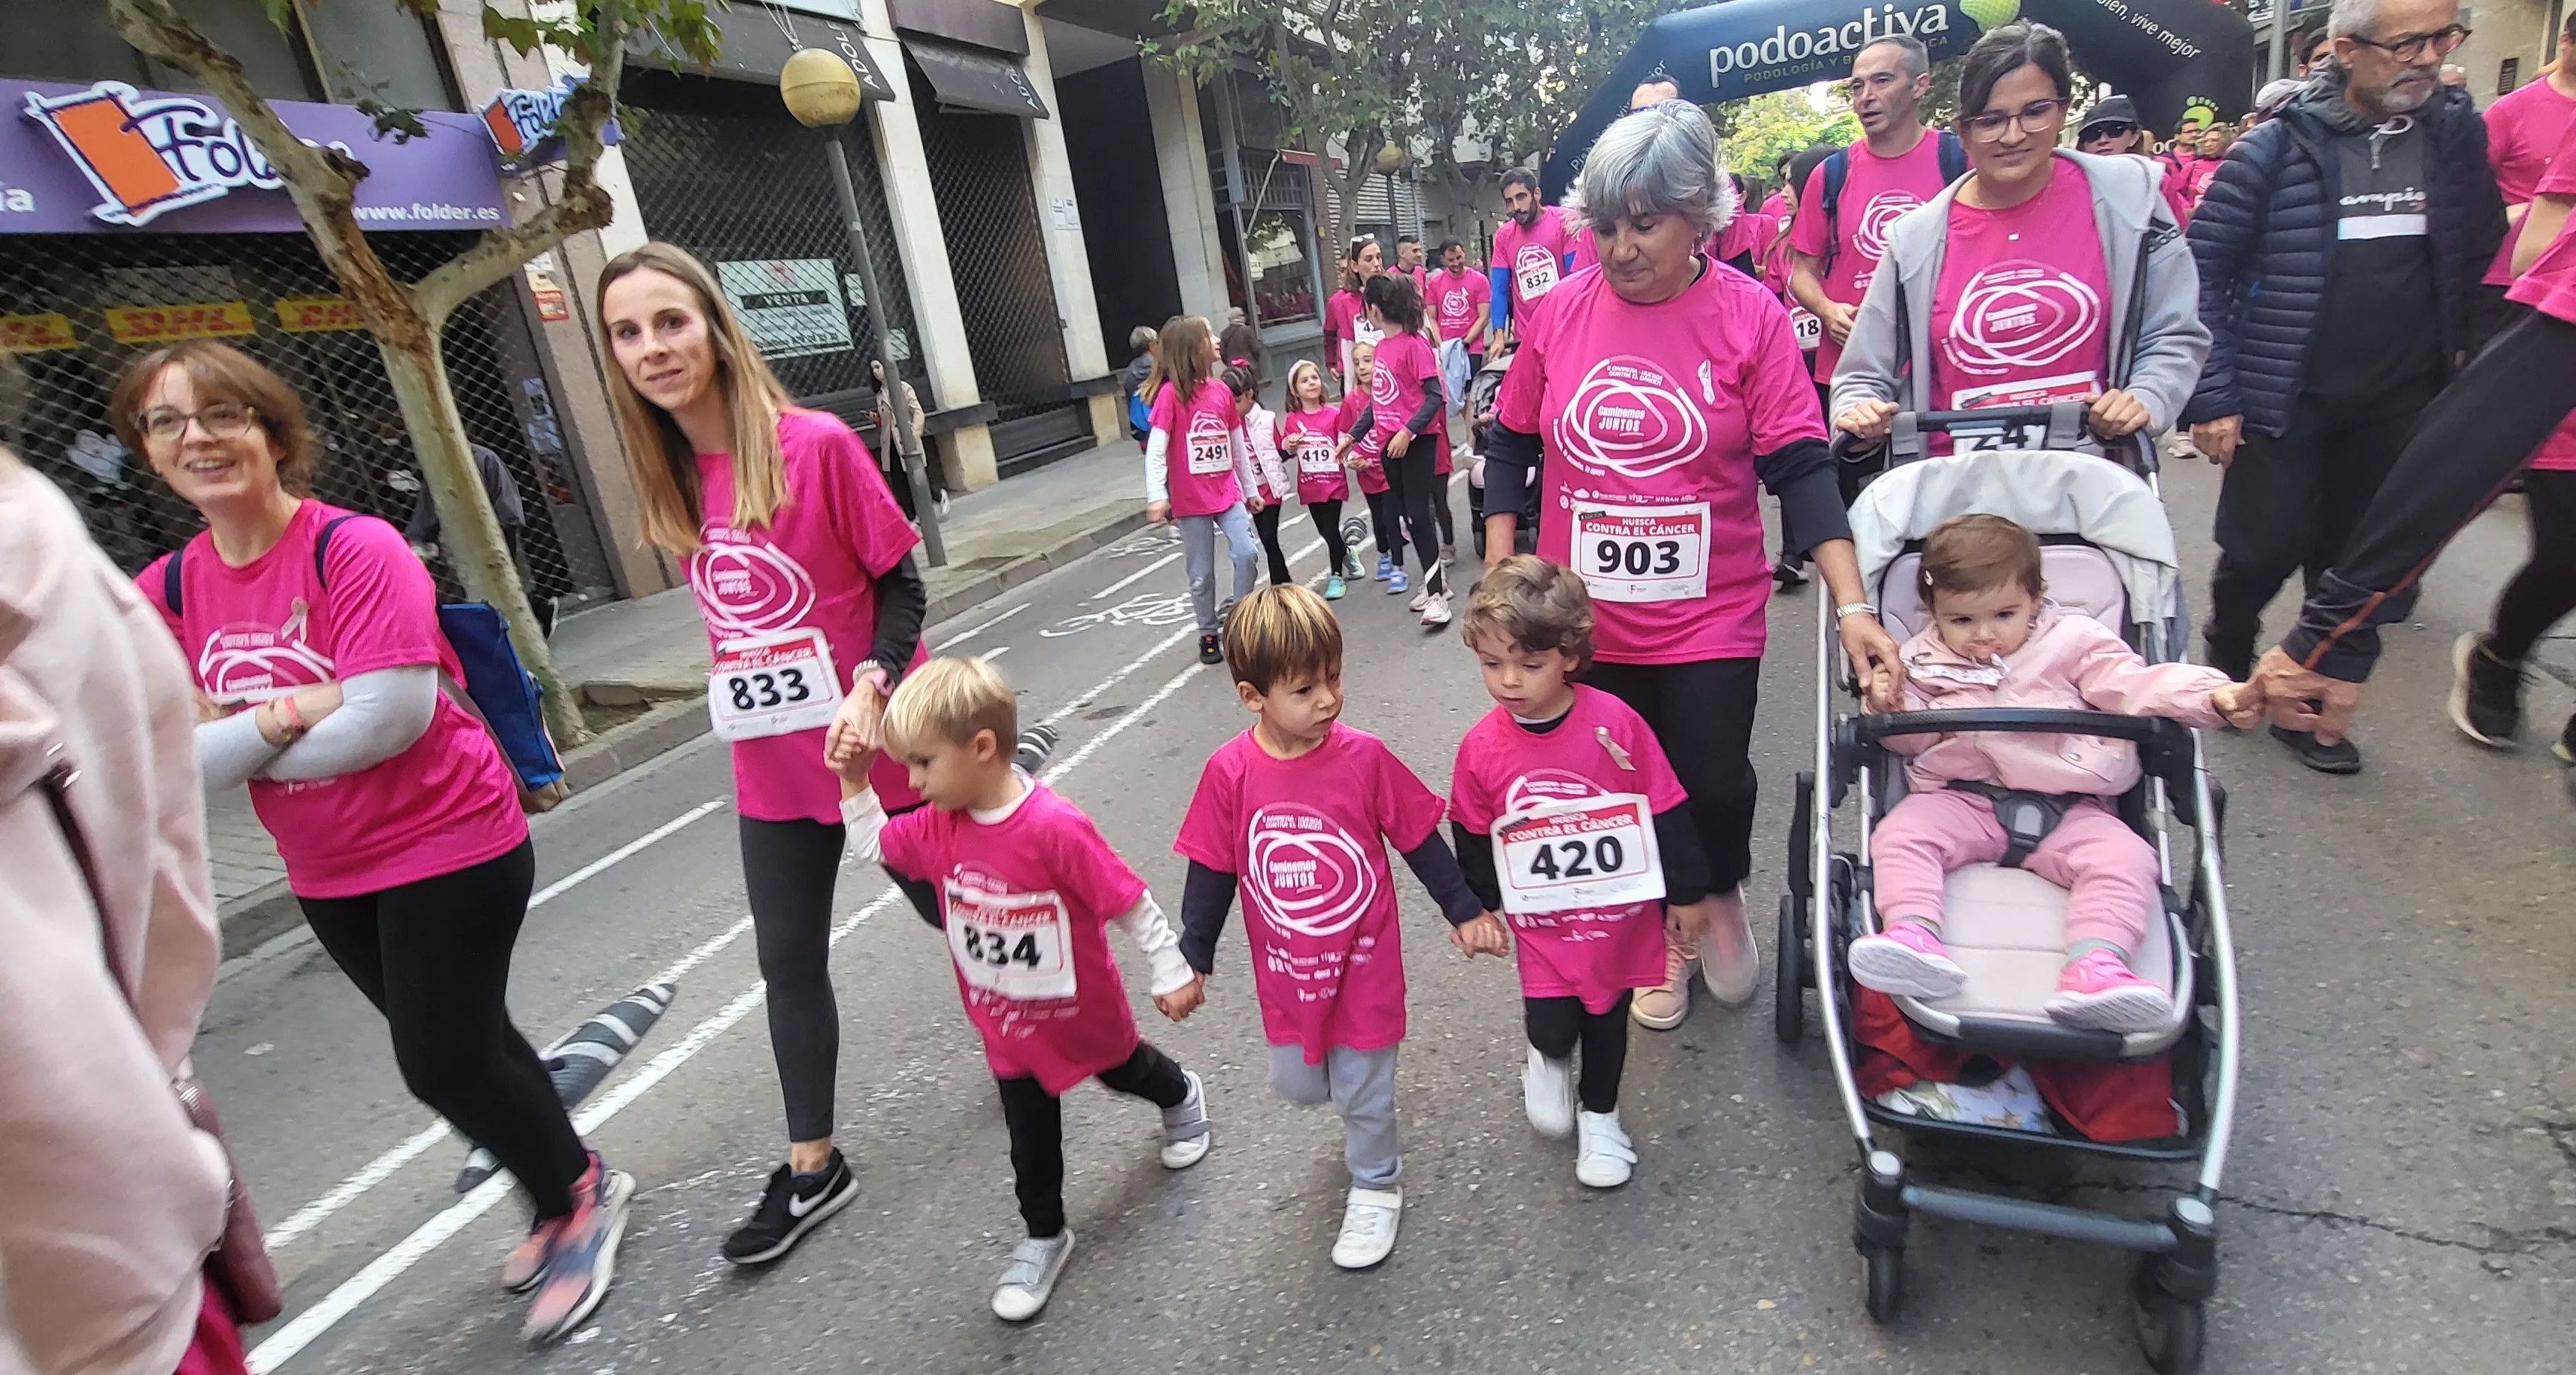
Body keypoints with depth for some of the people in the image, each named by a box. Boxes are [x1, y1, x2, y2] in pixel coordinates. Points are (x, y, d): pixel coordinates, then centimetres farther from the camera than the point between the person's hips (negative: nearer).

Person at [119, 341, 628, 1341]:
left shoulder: (357, 550, -18)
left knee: (440, 1062, -2)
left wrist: (228, 741, -12)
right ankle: (572, 1192, 42)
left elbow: (388, 719, -25)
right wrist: (289, 713, -20)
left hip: (449, 841, -7)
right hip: (328, 874, 7)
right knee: (464, 1043, 20)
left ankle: (577, 1197, 26)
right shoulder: (163, 593, 0)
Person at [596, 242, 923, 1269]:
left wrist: (872, 686, -24)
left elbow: (901, 585, -12)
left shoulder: (816, 446, -16)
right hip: (772, 761, 6)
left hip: (881, 738, -5)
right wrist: (748, 688, 5)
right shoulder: (669, 480, 1)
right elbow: (727, 603, 11)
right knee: (790, 961, 14)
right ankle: (812, 1168, 32)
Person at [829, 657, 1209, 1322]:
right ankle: (1044, 1237, 40)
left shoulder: (1056, 828, -36)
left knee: (1123, 1069, 27)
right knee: (1030, 1136, 17)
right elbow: (872, 846, 5)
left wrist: (1172, 972, -18)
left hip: (1083, 1008, -4)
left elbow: (1128, 900, -27)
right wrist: (854, 783, -10)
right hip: (1007, 1026, 4)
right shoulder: (936, 826, -15)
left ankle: (1183, 1099, 59)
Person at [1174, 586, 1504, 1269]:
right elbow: (1211, 874, -4)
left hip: (1364, 967, -2)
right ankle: (1355, 1104, 52)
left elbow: (1420, 841, -4)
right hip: (1287, 976, 2)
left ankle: (1375, 1188, 41)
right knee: (1297, 1084, 18)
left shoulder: (1364, 757, -17)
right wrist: (1191, 960, 1)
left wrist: (1465, 911, 2)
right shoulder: (1229, 773, -15)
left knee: (1364, 1090, 12)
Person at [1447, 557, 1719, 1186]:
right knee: (1552, 1023, -2)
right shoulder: (1481, 747, -14)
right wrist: (1482, 909, 11)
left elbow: (1666, 809, -9)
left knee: (1607, 1017, 17)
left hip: (1619, 909, 0)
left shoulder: (1614, 723, -21)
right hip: (1542, 919, 1)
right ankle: (1547, 1059, 36)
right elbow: (1473, 836, 2)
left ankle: (1600, 1116, 44)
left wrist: (1685, 892, -2)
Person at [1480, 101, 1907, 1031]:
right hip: (1586, 620, 2)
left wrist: (1851, 605, -17)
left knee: (1714, 782, 4)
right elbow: (1512, 446, 7)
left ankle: (1725, 898, 40)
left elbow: (1801, 467, -10)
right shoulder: (1563, 313, -2)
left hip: (1711, 617, -2)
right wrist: (1501, 571, 2)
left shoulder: (1750, 315, -7)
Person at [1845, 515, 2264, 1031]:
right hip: (1961, 798, 0)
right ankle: (1912, 932, -41)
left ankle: (2094, 968, -38)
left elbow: (2133, 683, 3)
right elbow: (1913, 738, 11)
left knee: (2123, 855, -25)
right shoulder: (1924, 660, 13)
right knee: (1899, 833, -26)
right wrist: (1892, 710, -12)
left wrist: (2215, 696, -13)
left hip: (2068, 808, 0)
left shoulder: (2074, 641, 12)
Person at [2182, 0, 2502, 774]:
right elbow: (2203, 271, -9)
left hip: (2400, 404, 4)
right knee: (2266, 549, -4)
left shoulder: (2459, 132, 5)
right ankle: (2225, 662, 24)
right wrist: (2212, 396, -13)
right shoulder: (2277, 149, -8)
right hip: (2284, 399, -4)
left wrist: (2462, 364, 8)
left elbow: (2482, 253, 14)